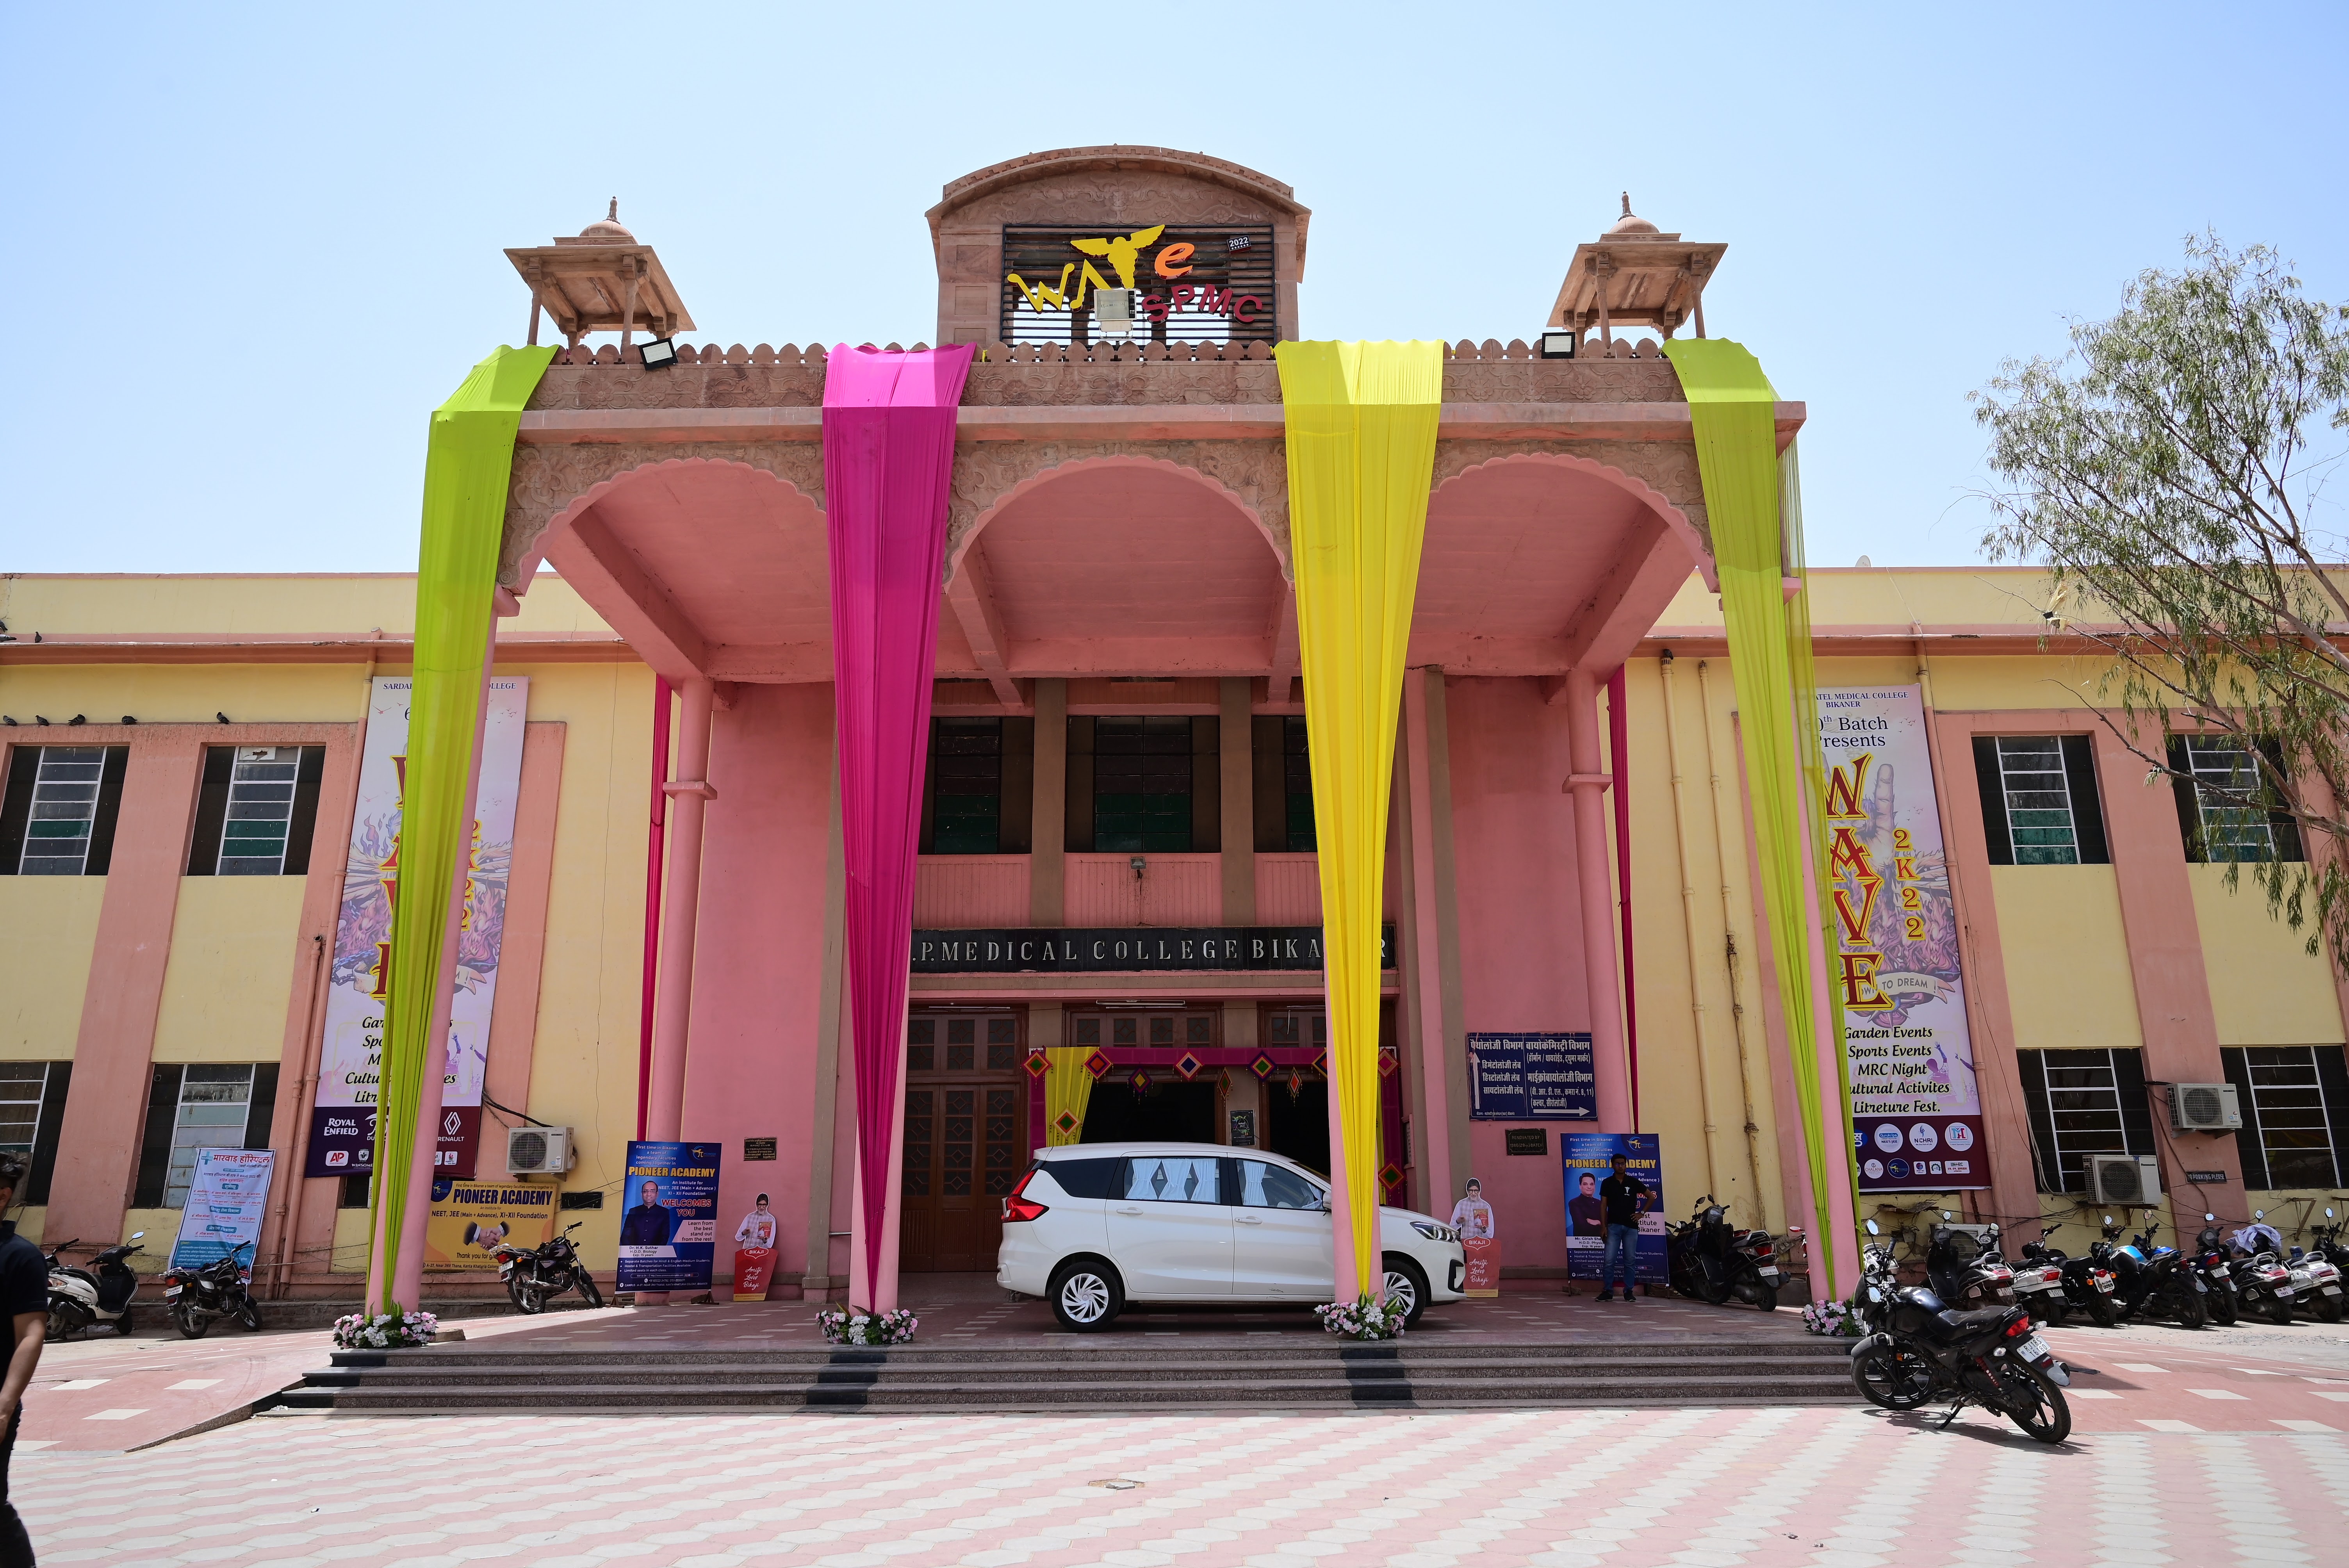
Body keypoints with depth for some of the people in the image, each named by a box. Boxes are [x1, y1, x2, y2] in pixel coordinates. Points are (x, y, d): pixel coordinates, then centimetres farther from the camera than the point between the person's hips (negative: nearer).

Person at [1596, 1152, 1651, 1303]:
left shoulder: (1634, 1182, 6)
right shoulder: (1607, 1183, 5)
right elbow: (1603, 1206, 4)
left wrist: (1642, 1213, 6)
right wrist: (1603, 1226, -3)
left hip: (1631, 1226, 1)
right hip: (1614, 1226, -1)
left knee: (1629, 1261, 4)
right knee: (1609, 1260, -7)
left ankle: (1628, 1292, 12)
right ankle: (1607, 1291, -1)